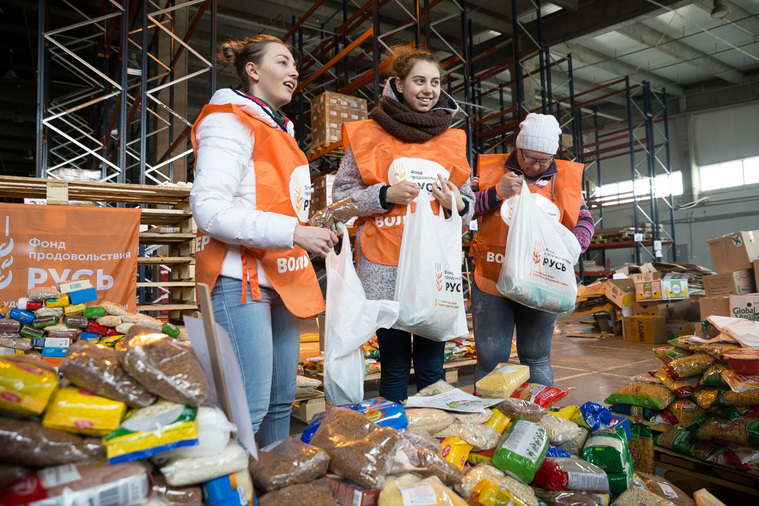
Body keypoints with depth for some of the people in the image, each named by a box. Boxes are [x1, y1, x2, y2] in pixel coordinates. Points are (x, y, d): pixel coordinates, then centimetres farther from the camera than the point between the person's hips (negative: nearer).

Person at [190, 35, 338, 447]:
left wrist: (312, 233, 18)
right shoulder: (229, 122, -5)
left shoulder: (280, 130, 23)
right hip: (241, 279, -9)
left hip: (280, 281, 9)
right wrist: (292, 232, -23)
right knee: (249, 405, -10)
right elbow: (208, 209, -18)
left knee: (281, 401, 12)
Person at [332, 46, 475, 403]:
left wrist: (456, 203, -3)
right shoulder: (369, 134, 4)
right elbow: (341, 197, 3)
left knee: (432, 366, 8)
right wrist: (385, 194, -13)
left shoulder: (452, 140, 15)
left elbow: (468, 204, 20)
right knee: (395, 366, 3)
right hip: (385, 268, -3)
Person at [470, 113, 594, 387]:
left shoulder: (566, 177, 8)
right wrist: (497, 193, -18)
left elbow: (584, 219, 12)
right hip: (492, 282, -1)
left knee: (537, 359, 11)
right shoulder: (491, 169, 2)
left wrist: (575, 244, -8)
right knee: (490, 361, 2)